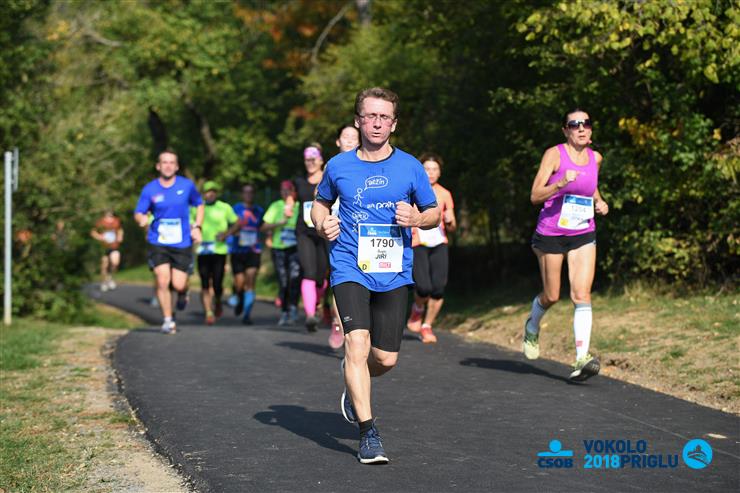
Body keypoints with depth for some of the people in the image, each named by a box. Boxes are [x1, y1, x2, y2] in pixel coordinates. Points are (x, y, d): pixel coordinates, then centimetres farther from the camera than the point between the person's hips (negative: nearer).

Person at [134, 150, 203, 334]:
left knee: (178, 284, -6)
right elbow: (138, 213, -2)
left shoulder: (187, 185, 1)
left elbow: (199, 204, 16)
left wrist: (197, 227, 4)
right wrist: (142, 219, -26)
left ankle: (183, 294, 33)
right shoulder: (149, 189, -2)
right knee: (162, 281, -12)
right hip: (158, 243, 0)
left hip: (182, 244, 0)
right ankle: (168, 320, 3)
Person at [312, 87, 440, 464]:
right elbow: (321, 203, 21)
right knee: (357, 342, -19)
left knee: (386, 358, 3)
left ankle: (353, 380, 40)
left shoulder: (410, 167, 2)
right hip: (350, 268, -1)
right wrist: (323, 225, -1)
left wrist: (416, 218, -11)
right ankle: (368, 433, -13)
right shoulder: (339, 166, 3)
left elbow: (434, 213, 11)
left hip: (394, 273, 1)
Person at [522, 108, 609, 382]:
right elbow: (535, 196, -13)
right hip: (551, 233, -3)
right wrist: (561, 183, -29)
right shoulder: (554, 154, -9)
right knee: (551, 296, 8)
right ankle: (532, 326, 43)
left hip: (583, 235, 3)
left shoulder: (595, 158, 5)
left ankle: (582, 359, -17)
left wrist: (599, 201, 7)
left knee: (582, 294, -12)